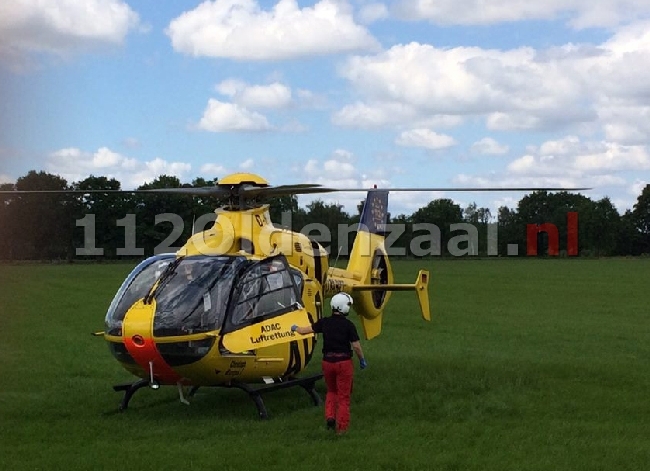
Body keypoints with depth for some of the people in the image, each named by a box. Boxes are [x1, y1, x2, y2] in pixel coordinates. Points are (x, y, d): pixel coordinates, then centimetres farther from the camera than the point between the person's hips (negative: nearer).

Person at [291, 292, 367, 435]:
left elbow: (305, 330, 8)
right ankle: (341, 427, 9)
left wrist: (295, 328, 29)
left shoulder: (324, 322, -2)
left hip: (327, 361, 3)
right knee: (343, 395, 8)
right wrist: (362, 359, 7)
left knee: (331, 391, 24)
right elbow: (356, 346, -10)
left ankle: (330, 416, 7)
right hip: (344, 362, -3)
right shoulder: (348, 325, -11)